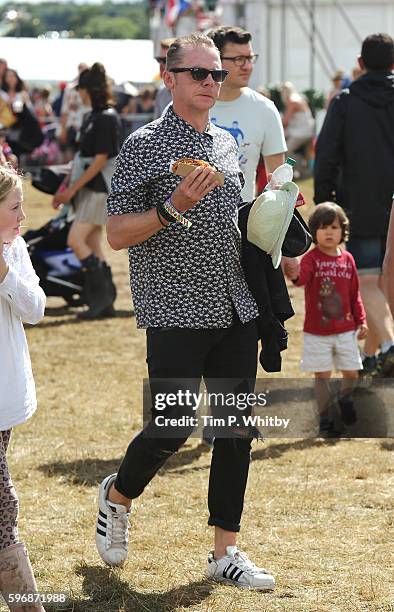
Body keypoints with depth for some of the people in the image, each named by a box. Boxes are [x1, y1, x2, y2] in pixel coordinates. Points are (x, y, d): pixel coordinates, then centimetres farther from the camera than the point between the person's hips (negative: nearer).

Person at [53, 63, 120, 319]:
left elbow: (101, 159, -18)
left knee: (76, 240, -14)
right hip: (89, 189, 9)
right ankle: (105, 302, 12)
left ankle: (103, 294, -8)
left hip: (101, 189, -9)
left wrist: (72, 188, -17)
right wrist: (66, 187, 14)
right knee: (93, 245, 8)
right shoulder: (92, 117, 14)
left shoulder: (107, 118, -15)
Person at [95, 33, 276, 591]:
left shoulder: (227, 144, 14)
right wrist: (173, 208, -22)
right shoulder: (145, 146, -7)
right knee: (174, 427, -8)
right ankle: (118, 496, 23)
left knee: (238, 429, 5)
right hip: (176, 313, -6)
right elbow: (117, 234, -9)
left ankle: (226, 551, 12)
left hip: (236, 310, 7)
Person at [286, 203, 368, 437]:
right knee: (322, 375, 3)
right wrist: (294, 274, -53)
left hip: (345, 329, 3)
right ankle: (325, 417, 15)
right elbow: (302, 277, -30)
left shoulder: (347, 259, 4)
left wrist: (361, 320, 8)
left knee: (352, 373, 5)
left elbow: (354, 293, 11)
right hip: (317, 332, -3)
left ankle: (345, 399, 35)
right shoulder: (312, 258, -9)